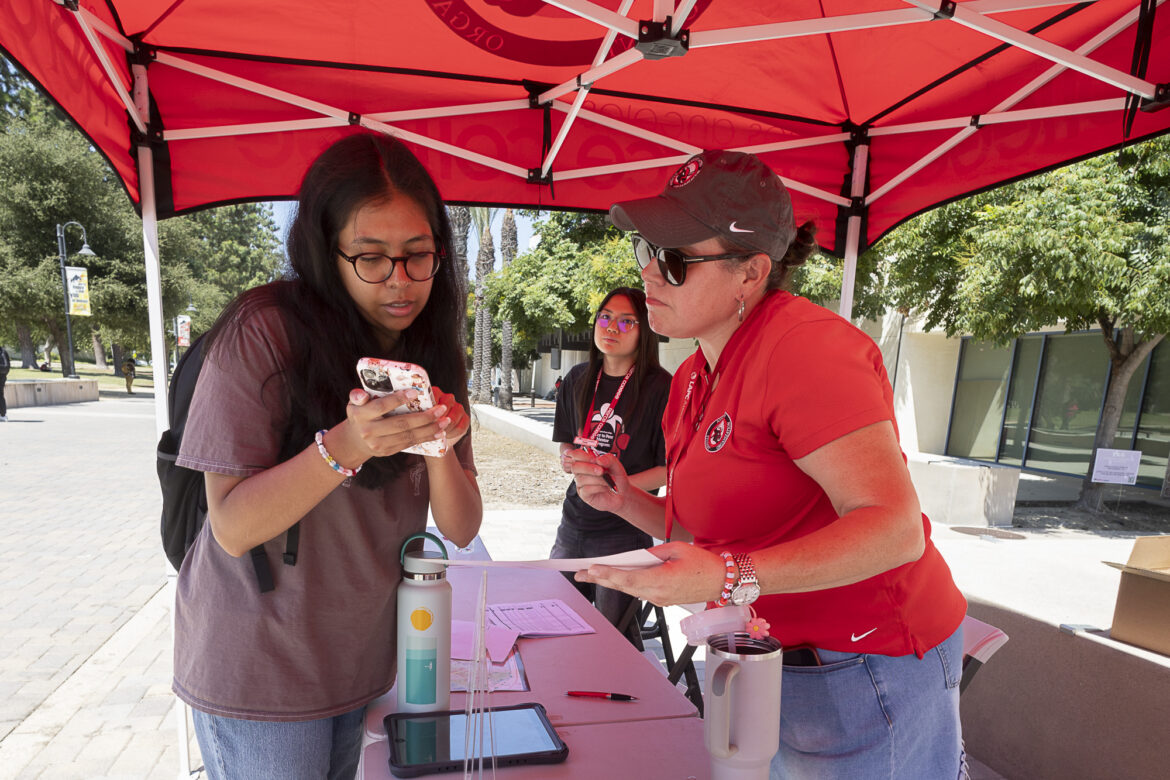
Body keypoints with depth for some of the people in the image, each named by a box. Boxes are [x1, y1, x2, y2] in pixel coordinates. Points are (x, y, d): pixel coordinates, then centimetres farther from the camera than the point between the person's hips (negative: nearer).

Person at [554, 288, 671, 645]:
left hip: (625, 531, -5)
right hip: (574, 522, 5)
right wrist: (569, 460, -5)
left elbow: (670, 468, -12)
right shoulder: (577, 380, 6)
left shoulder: (661, 388, -11)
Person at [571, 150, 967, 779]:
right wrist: (627, 500, -5)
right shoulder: (693, 379, 4)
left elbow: (894, 529, -27)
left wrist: (732, 579, -35)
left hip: (866, 672, -7)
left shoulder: (804, 347, -22)